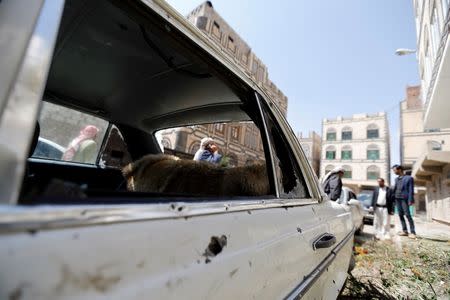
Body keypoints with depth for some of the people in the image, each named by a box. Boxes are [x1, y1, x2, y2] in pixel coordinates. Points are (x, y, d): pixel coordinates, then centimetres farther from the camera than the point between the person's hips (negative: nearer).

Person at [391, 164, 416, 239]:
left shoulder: (409, 178, -2)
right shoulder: (396, 179, 16)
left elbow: (411, 190, -7)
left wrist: (410, 200, -13)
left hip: (404, 198, -6)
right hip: (397, 198, 6)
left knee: (408, 215, -7)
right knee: (400, 215, 7)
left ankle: (412, 232, -1)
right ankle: (405, 231, 14)